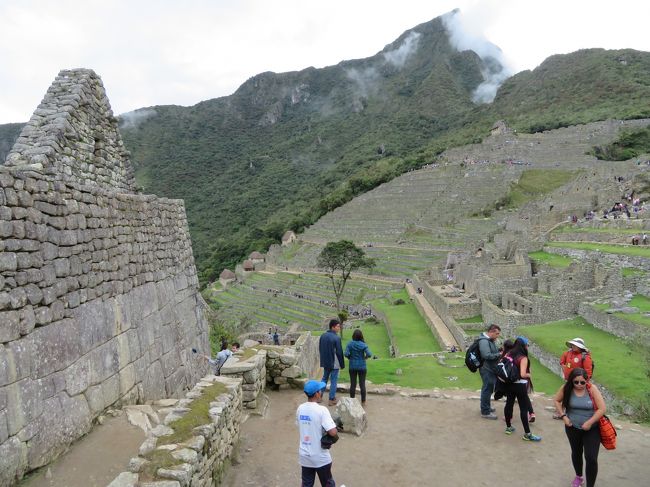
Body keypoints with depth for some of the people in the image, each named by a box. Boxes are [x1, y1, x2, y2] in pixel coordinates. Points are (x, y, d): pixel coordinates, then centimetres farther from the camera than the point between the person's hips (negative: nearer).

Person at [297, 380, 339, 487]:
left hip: (304, 456, 5)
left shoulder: (300, 409, -4)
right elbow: (332, 432, -29)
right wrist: (336, 438, -7)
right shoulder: (322, 410, -23)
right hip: (320, 457, -5)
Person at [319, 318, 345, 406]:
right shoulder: (336, 338, -19)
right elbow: (339, 352, -15)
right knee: (333, 381, 5)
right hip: (334, 363, -6)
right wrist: (342, 365, -5)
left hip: (325, 362, 6)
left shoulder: (322, 336, 2)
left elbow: (320, 349, 10)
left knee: (324, 379, 20)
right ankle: (332, 399, 10)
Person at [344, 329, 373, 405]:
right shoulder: (363, 345, -9)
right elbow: (369, 354, -19)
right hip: (362, 367, -1)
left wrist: (350, 357, 4)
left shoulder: (350, 344, -8)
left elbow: (346, 354, -15)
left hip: (352, 366, 1)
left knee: (352, 384, 8)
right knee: (362, 384, 7)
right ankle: (363, 401, 13)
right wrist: (365, 357, 2)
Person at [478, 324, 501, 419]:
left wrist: (499, 350, 2)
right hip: (487, 370, -10)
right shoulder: (484, 341, -22)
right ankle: (485, 412, 8)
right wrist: (499, 354, -21)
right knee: (487, 389, -2)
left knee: (489, 389, 21)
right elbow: (487, 355, -29)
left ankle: (486, 407, 36)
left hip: (491, 369, 10)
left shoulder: (490, 340, 10)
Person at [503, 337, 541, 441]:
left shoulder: (509, 354, 1)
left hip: (509, 384, 7)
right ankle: (527, 434, 5)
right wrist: (529, 375, -5)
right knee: (524, 408, 0)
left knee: (509, 404, 16)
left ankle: (508, 427, 29)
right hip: (520, 385, -7)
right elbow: (523, 374, -25)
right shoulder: (523, 358, -18)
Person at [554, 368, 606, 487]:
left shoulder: (592, 389, -18)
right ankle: (579, 476, 47)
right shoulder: (567, 388, -13)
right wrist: (563, 416, -8)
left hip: (592, 429, -3)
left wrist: (589, 422, -20)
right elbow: (557, 400, 2)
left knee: (591, 458, -9)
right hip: (573, 428, 3)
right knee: (576, 453, 22)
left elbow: (602, 408, -17)